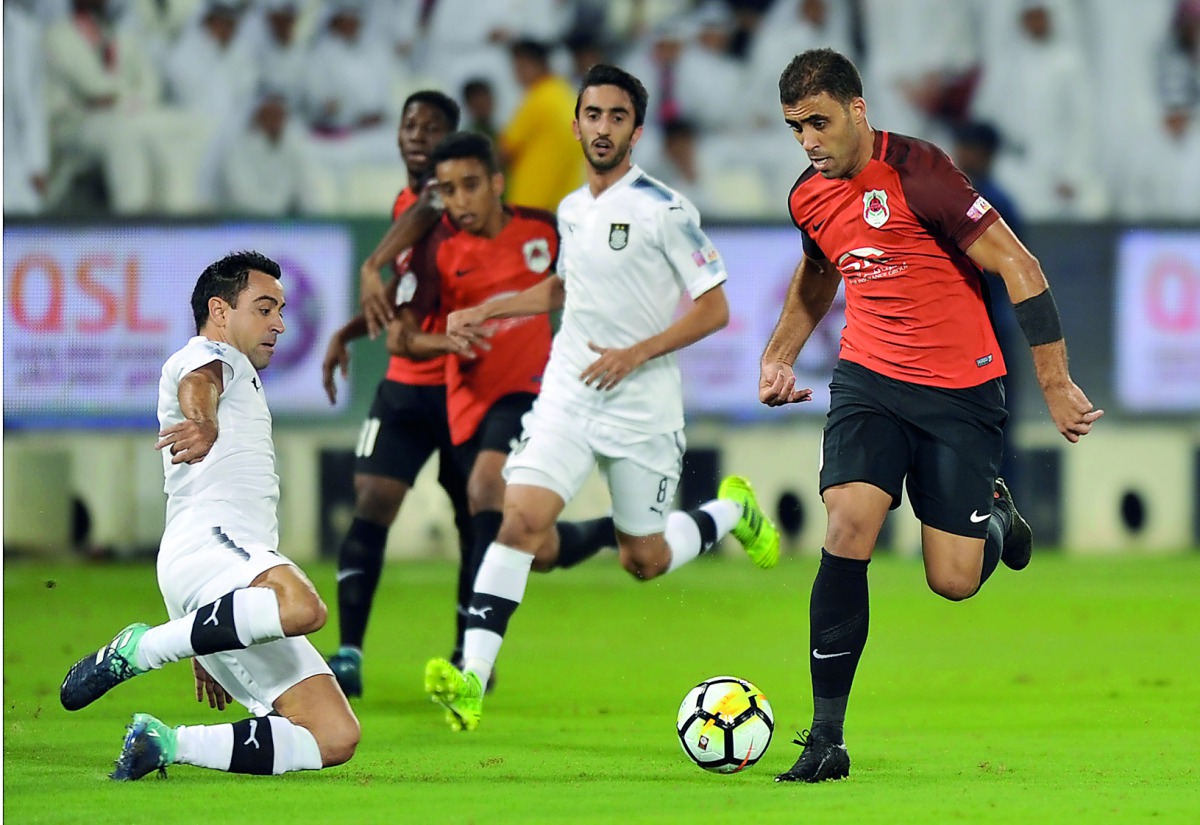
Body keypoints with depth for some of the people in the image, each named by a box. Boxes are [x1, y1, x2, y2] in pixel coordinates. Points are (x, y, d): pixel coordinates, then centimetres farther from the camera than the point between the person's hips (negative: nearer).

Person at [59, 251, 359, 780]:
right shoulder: (208, 356, 11)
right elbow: (196, 386, -17)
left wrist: (207, 652, 41)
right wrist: (204, 424, -44)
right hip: (203, 539, -8)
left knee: (336, 739, -7)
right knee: (303, 608, -41)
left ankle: (165, 742, -6)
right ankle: (132, 652, -27)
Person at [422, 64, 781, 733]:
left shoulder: (665, 211, -12)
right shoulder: (572, 210, 8)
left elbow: (714, 308, -11)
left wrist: (635, 354, -19)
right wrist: (487, 311, 18)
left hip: (643, 405, -4)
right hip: (567, 393, 4)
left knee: (645, 561, 9)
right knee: (522, 520, -17)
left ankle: (733, 510, 41)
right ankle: (472, 681, -22)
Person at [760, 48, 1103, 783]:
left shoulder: (917, 172, -18)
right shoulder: (810, 198, 3)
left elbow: (1018, 269, -15)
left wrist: (1056, 383, -16)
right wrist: (778, 356, 17)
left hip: (960, 390, -4)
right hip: (869, 381, 4)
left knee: (954, 581, -4)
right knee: (849, 526, -19)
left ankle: (994, 514, 35)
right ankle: (826, 738, -15)